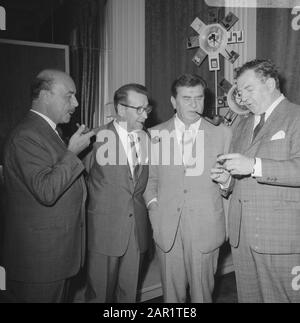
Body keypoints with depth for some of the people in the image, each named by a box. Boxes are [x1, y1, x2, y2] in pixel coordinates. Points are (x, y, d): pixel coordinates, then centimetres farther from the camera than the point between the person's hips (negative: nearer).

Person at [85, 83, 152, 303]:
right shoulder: (99, 137, -10)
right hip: (105, 229, -4)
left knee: (129, 293, 16)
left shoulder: (145, 138, 6)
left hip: (138, 230, 4)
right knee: (100, 293, 11)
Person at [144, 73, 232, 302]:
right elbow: (150, 177, 12)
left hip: (206, 226, -1)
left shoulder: (222, 133, 3)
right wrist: (153, 203, -1)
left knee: (202, 292, 8)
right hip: (167, 226, 1)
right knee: (172, 292, 11)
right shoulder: (155, 134, 6)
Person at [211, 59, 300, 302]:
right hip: (241, 234, 7)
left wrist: (254, 166, -25)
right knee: (248, 297, 14)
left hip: (280, 237, -6)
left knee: (280, 297, 3)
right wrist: (227, 179, 5)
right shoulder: (243, 125, 19)